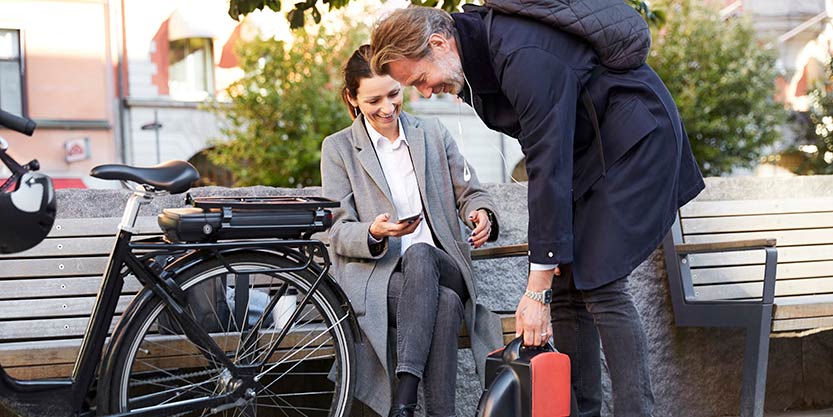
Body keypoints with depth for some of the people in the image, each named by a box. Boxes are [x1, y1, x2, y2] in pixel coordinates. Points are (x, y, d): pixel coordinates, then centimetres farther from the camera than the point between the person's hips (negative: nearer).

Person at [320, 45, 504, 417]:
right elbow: (338, 233, 1)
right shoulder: (338, 148, 7)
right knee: (444, 304, -35)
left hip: (440, 270, 2)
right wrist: (374, 234, -22)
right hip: (375, 277, -2)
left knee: (419, 254, -37)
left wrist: (481, 213, -11)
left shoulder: (434, 134, 14)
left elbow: (469, 192, 15)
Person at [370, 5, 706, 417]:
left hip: (637, 138, -9)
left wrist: (537, 287, -29)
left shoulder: (523, 56, -31)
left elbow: (549, 169, -31)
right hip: (587, 147, 9)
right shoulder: (475, 47, -2)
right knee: (564, 282, 3)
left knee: (599, 284, -15)